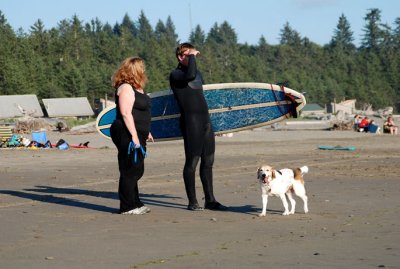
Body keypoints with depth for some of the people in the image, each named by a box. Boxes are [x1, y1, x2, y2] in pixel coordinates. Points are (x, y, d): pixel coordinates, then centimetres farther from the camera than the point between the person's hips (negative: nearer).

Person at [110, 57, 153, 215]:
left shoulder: (136, 88, 18)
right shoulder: (125, 88, -14)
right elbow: (126, 113, -21)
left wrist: (145, 132, 25)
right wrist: (134, 136, -23)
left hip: (136, 135, 10)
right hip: (127, 135, -10)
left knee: (136, 171, 15)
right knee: (129, 171, -6)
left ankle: (135, 204, 23)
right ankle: (127, 207, -2)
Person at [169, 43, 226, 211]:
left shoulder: (197, 72, 20)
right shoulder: (176, 74, -6)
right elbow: (189, 76, -29)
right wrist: (192, 57, -16)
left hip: (205, 120, 8)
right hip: (191, 121, -8)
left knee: (208, 162, 8)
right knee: (192, 162, -5)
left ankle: (210, 200, 12)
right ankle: (192, 202, -1)